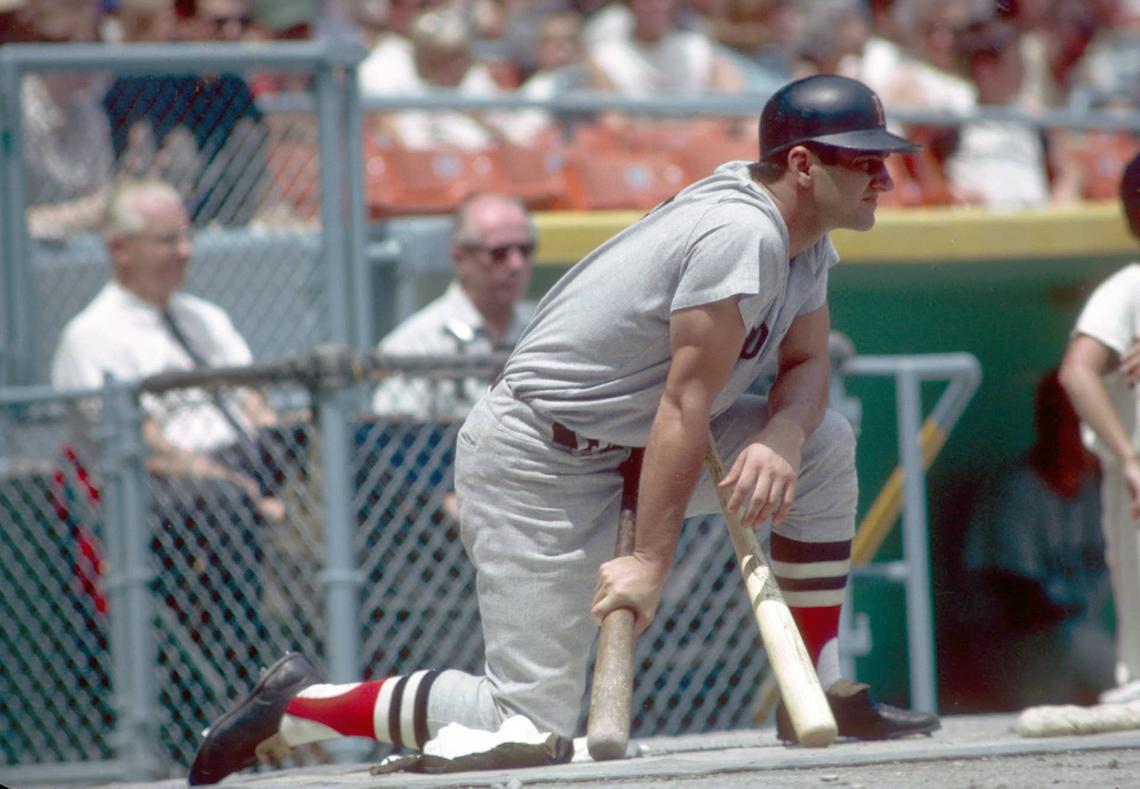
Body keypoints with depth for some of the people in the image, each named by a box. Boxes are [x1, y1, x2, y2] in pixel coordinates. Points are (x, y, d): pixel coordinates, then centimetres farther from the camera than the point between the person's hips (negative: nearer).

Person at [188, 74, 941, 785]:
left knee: (823, 442, 2)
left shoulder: (803, 233, 5)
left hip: (627, 449, 10)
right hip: (537, 467, -10)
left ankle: (821, 696, 10)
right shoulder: (740, 235, -24)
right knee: (532, 723, -13)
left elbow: (807, 366, 10)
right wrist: (651, 561, -25)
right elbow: (686, 404, -25)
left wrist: (779, 438, -14)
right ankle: (298, 703, 1)